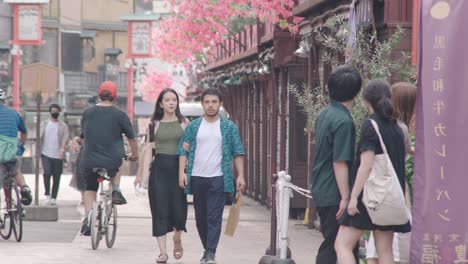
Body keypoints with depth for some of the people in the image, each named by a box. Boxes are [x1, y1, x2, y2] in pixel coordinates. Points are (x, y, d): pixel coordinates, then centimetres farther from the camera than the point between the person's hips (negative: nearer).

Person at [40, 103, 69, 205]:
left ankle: (53, 197, 10)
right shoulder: (44, 124, 11)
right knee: (47, 173, -17)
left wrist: (62, 150, -19)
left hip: (58, 155, 0)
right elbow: (39, 137, 12)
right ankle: (47, 194, -2)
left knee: (56, 177, 1)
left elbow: (65, 139, -4)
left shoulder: (63, 126, 6)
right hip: (46, 154, 0)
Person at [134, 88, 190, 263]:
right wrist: (141, 173, 6)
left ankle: (177, 239, 27)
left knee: (179, 208, -4)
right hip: (159, 168, 0)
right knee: (160, 210, -2)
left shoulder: (184, 122, 7)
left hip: (178, 167, 0)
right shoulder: (154, 123, 8)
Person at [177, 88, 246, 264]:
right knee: (200, 217, 9)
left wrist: (240, 175, -4)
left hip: (218, 178, -2)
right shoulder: (193, 126, 8)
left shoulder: (229, 127, 5)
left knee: (214, 217, -9)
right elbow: (183, 151, 5)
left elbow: (238, 153, 5)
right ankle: (207, 249, 23)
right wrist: (182, 172, -7)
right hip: (197, 177, 2)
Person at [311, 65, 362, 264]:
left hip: (321, 190, 9)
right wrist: (345, 197, -18)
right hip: (334, 195, -9)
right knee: (334, 246, -4)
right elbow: (340, 163, -21)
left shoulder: (324, 114, 10)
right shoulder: (343, 121, -18)